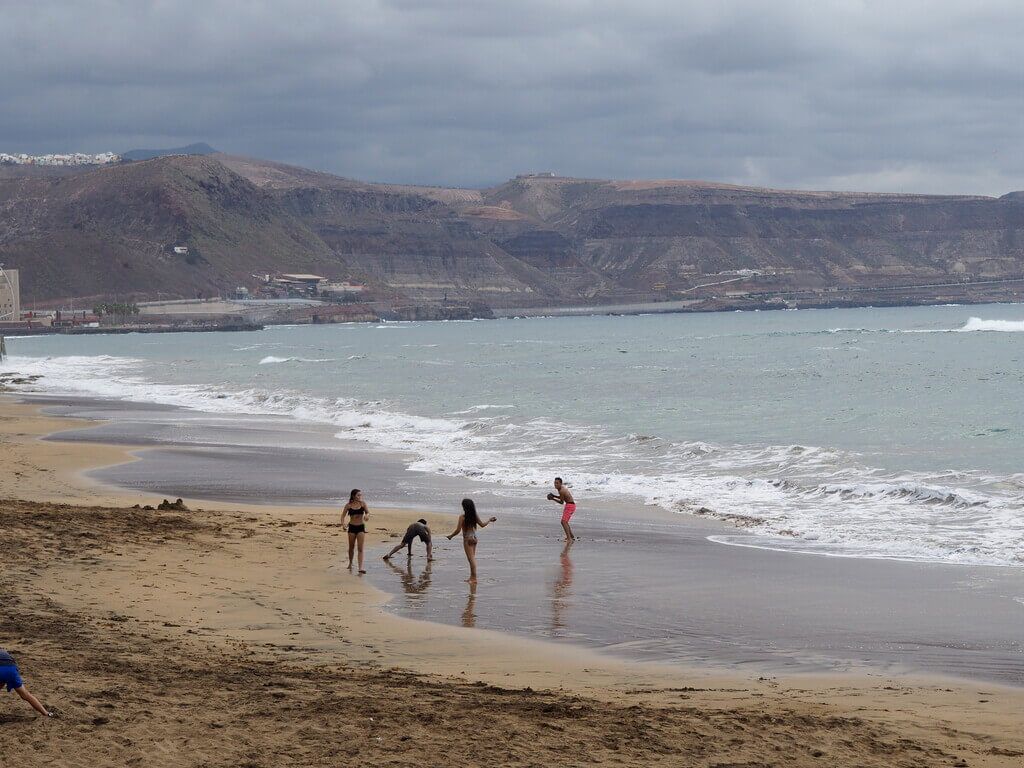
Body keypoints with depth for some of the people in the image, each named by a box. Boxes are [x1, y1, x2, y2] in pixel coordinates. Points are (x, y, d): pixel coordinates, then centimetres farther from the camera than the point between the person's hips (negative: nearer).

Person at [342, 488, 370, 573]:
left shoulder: (363, 503, -1)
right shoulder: (348, 505, -3)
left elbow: (368, 512, 6)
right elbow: (343, 515, 1)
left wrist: (367, 515, -18)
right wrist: (343, 524, -15)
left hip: (361, 527, 0)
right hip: (352, 527, 0)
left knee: (360, 548, -9)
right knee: (351, 547, 12)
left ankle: (360, 568, -12)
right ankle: (350, 563, 37)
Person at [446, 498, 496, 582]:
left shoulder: (462, 517, -16)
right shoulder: (475, 516, 1)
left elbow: (458, 530, -16)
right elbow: (482, 525, 12)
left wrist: (451, 536, 0)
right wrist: (489, 521, 31)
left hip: (467, 538, -7)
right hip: (474, 537, 7)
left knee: (471, 558, -5)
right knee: (472, 557, 15)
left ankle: (474, 577, -4)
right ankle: (472, 577, 20)